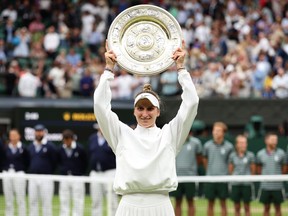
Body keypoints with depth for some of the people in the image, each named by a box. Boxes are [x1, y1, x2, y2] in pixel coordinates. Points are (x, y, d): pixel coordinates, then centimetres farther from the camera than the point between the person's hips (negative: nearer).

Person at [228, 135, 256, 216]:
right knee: (237, 208, 6)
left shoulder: (250, 155, -3)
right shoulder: (232, 156, 2)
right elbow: (230, 169, 12)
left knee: (247, 207, 3)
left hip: (247, 184, -2)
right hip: (235, 184, 2)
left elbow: (253, 169, 5)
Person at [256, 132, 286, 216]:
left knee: (278, 208, 5)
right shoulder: (260, 154, 2)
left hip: (277, 186, -1)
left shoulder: (281, 153, -2)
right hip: (265, 186, 1)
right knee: (266, 208, 7)